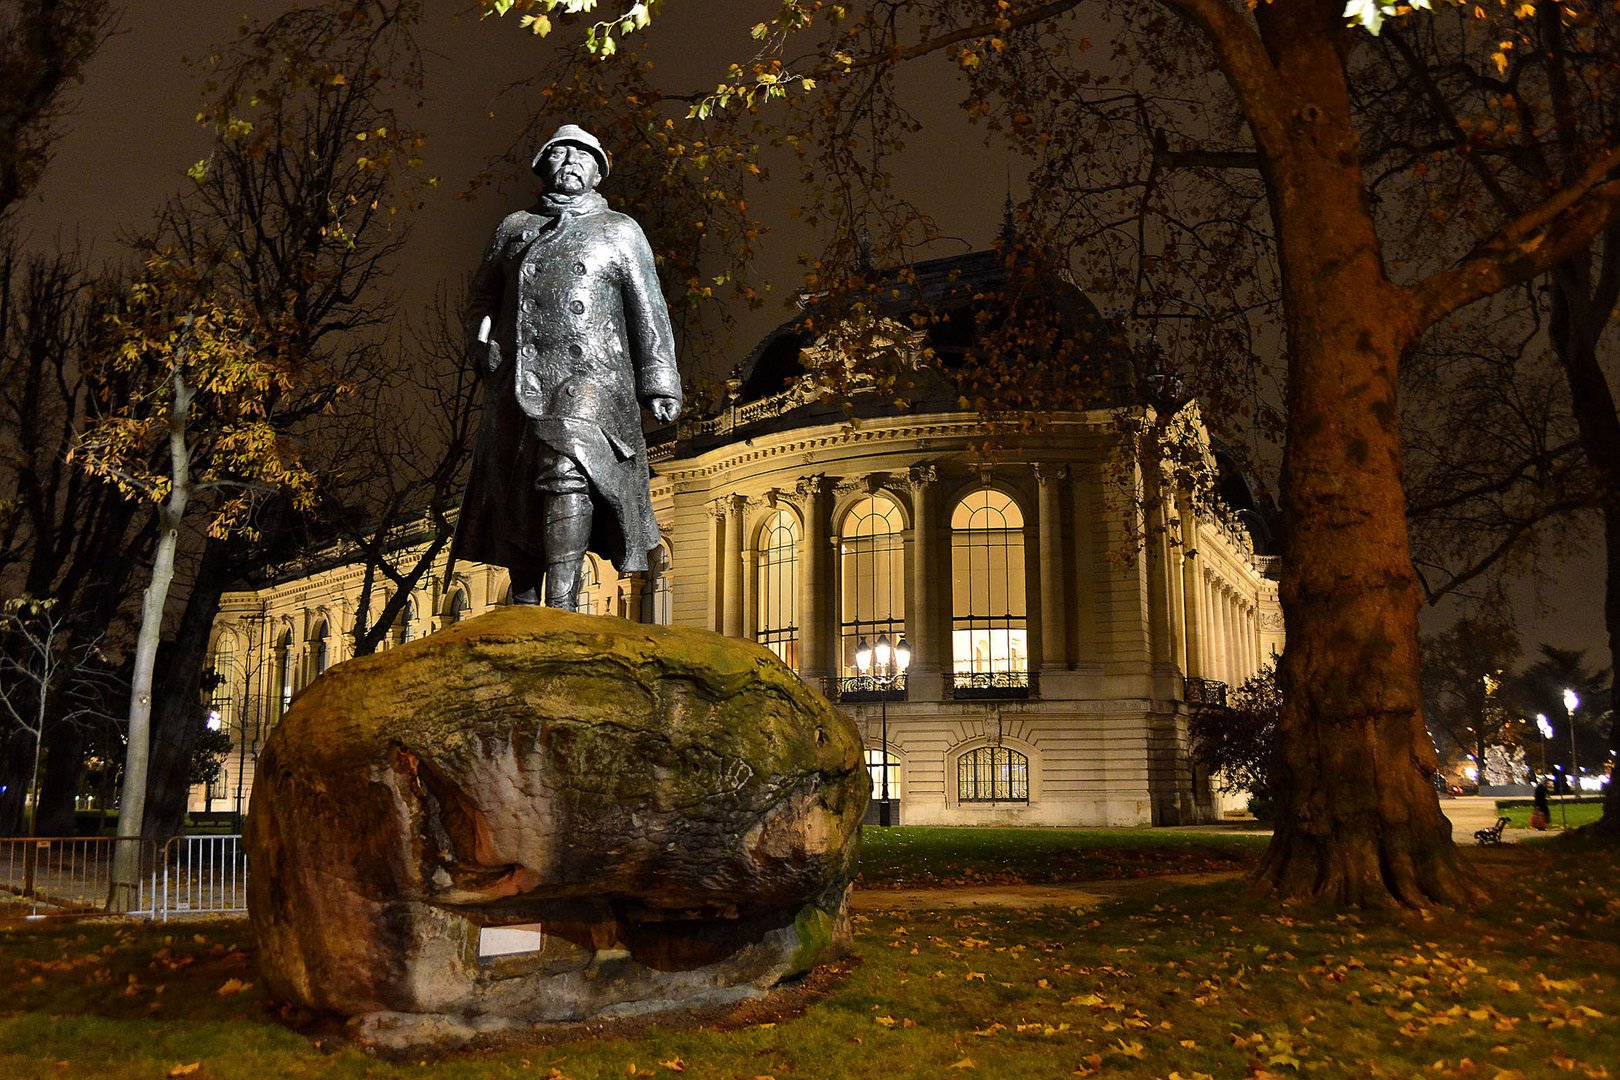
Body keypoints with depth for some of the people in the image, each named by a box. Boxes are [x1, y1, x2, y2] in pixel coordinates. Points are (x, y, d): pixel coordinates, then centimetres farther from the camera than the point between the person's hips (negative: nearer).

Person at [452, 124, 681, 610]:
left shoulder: (620, 231, 16)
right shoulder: (514, 227, 22)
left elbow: (649, 314, 12)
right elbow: (482, 294, 27)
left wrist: (660, 384, 5)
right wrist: (482, 341, 8)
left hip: (589, 377, -3)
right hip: (518, 380, 4)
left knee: (567, 470, -24)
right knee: (515, 492, 1)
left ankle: (562, 604, -29)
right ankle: (523, 607, 10)